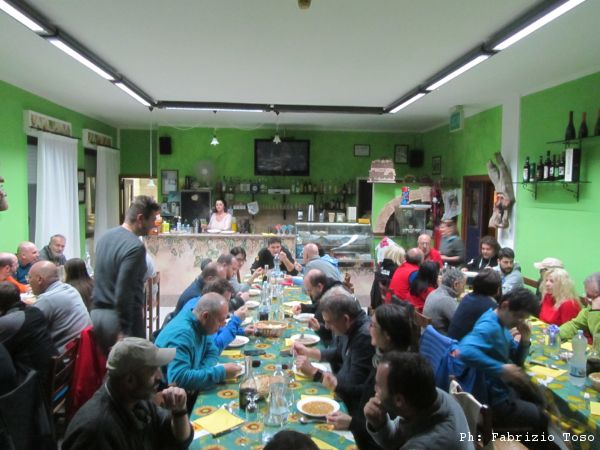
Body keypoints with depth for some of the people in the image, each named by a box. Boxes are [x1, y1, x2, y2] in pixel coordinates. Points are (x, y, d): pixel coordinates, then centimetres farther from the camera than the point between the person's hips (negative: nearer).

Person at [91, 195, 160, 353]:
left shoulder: (105, 236, 8)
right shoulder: (135, 247, -19)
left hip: (97, 314, 8)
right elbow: (123, 291, -24)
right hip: (119, 317, -8)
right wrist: (124, 331, -19)